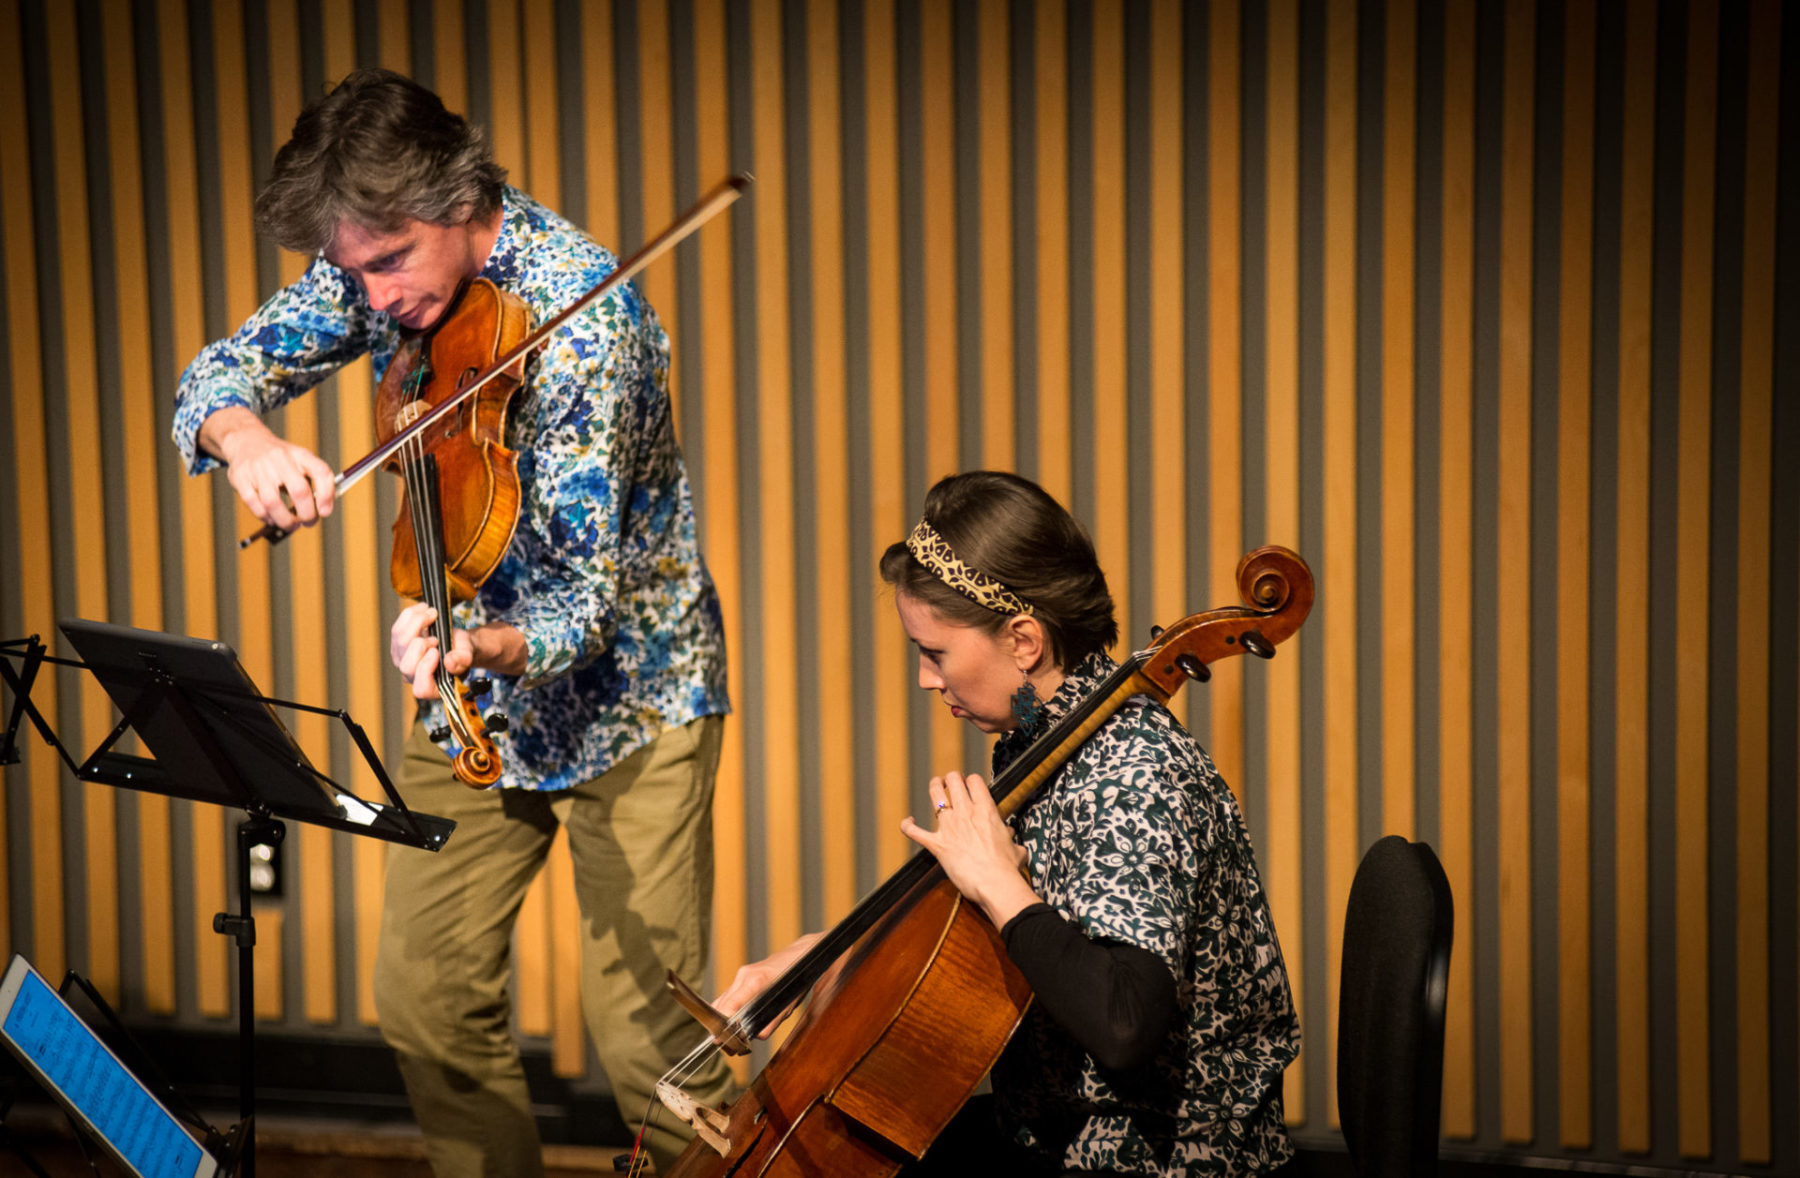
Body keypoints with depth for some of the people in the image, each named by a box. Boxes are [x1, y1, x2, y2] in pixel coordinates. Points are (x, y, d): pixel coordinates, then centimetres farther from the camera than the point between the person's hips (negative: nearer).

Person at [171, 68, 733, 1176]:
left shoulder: (584, 316, -27)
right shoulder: (382, 261, -7)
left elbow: (582, 603, -27)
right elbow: (224, 373, -2)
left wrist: (485, 648, -48)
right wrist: (245, 437, -26)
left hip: (625, 696, -6)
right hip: (473, 697, 6)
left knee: (644, 1031, -8)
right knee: (427, 1002, 8)